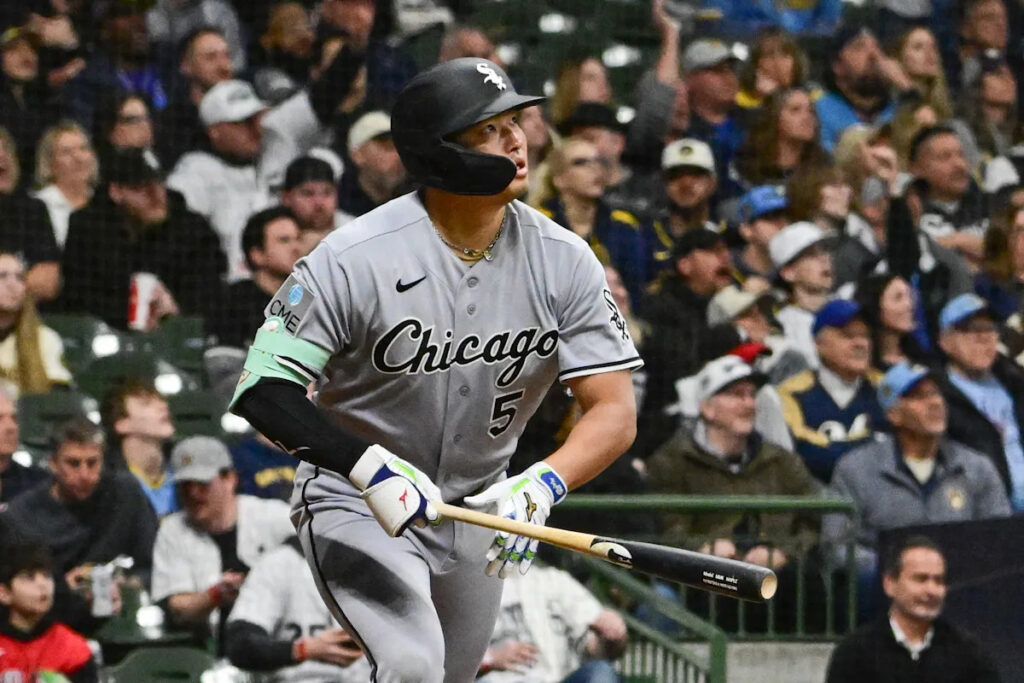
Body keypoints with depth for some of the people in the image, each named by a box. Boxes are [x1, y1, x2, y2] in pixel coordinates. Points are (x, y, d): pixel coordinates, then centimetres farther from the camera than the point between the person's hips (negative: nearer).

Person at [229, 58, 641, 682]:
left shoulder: (564, 260, -12)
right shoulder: (356, 257, -23)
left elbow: (615, 412, -15)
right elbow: (262, 389, -23)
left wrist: (544, 484, -35)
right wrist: (369, 465, -38)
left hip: (479, 509, 5)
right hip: (356, 501, -5)